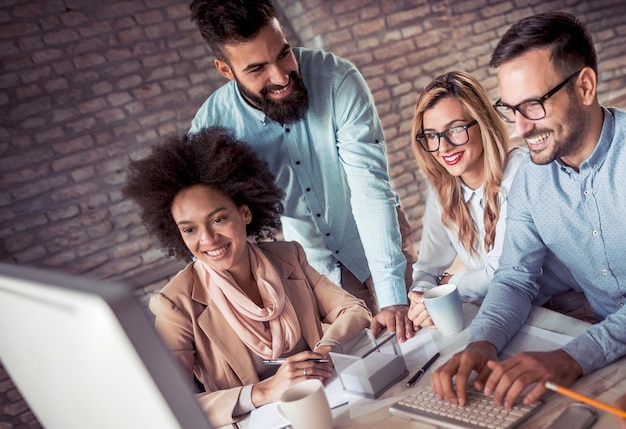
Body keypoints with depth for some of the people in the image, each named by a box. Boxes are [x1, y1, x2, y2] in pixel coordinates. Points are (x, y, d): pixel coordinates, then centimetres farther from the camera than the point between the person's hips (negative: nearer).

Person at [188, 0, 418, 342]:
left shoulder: (337, 80, -23)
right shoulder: (211, 129, -20)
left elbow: (370, 186, -27)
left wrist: (392, 295, -32)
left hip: (376, 245, 0)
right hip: (310, 270, 1)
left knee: (405, 335, 3)